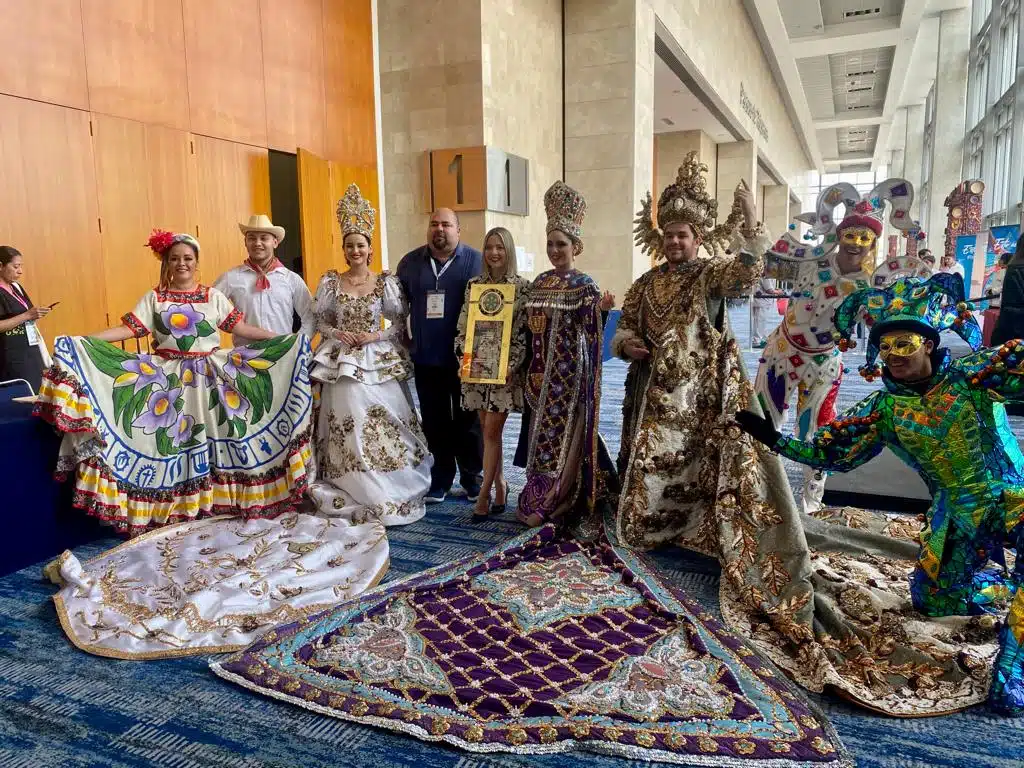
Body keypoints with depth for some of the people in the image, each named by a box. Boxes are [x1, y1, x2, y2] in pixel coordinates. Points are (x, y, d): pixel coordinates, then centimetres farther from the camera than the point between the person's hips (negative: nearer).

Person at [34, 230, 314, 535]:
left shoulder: (214, 296, 7)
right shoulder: (153, 298, 6)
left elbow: (241, 327, 2)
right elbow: (127, 328, -2)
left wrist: (283, 339, -7)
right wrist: (82, 340, -14)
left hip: (209, 377, 0)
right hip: (167, 380, 0)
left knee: (213, 440, 0)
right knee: (170, 443, -1)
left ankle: (216, 501, 11)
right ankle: (171, 511, 7)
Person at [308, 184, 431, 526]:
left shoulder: (386, 282, 1)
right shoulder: (330, 282, 3)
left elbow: (401, 323, 4)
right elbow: (319, 321, 9)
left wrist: (377, 336, -11)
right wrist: (337, 334, -9)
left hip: (379, 363, 0)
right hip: (342, 364, 1)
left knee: (386, 426, -1)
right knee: (347, 428, 0)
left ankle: (391, 494, 12)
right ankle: (353, 493, 13)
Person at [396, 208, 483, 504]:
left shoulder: (475, 261, -1)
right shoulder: (411, 262, 8)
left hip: (464, 357, -2)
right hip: (426, 358, 3)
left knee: (467, 421, 7)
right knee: (435, 422, 10)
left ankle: (473, 479, 20)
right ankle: (441, 479, 22)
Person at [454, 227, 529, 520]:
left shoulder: (522, 287, -4)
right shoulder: (473, 284, 7)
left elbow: (525, 332, -7)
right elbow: (463, 326, 8)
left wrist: (511, 365, -14)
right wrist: (463, 359, -2)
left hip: (505, 369, -4)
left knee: (492, 430, -4)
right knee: (487, 430, 9)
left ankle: (484, 493, 5)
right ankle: (500, 485, 24)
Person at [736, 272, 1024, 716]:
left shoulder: (972, 376, -13)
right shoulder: (884, 410, -5)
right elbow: (830, 452, -1)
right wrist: (772, 438, -7)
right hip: (957, 515, 4)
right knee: (933, 601, 9)